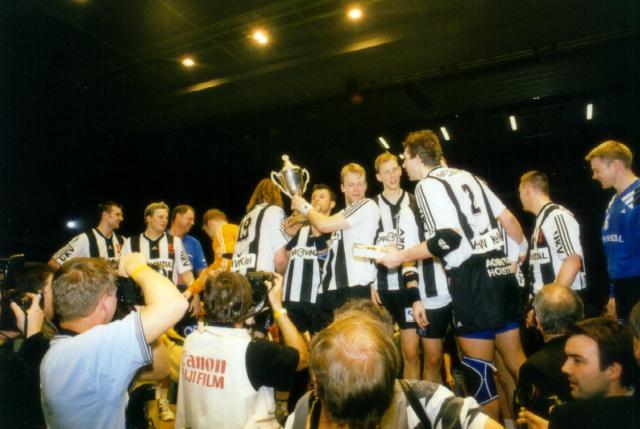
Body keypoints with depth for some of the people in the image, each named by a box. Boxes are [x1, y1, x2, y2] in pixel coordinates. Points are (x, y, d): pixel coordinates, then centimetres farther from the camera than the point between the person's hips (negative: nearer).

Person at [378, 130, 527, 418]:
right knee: (515, 358, 19)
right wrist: (522, 246, 34)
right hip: (500, 270, 8)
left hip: (473, 278, -8)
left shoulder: (427, 185, -6)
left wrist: (401, 257, -11)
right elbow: (507, 218, 16)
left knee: (478, 370, 4)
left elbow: (450, 238, -18)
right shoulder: (467, 176, 16)